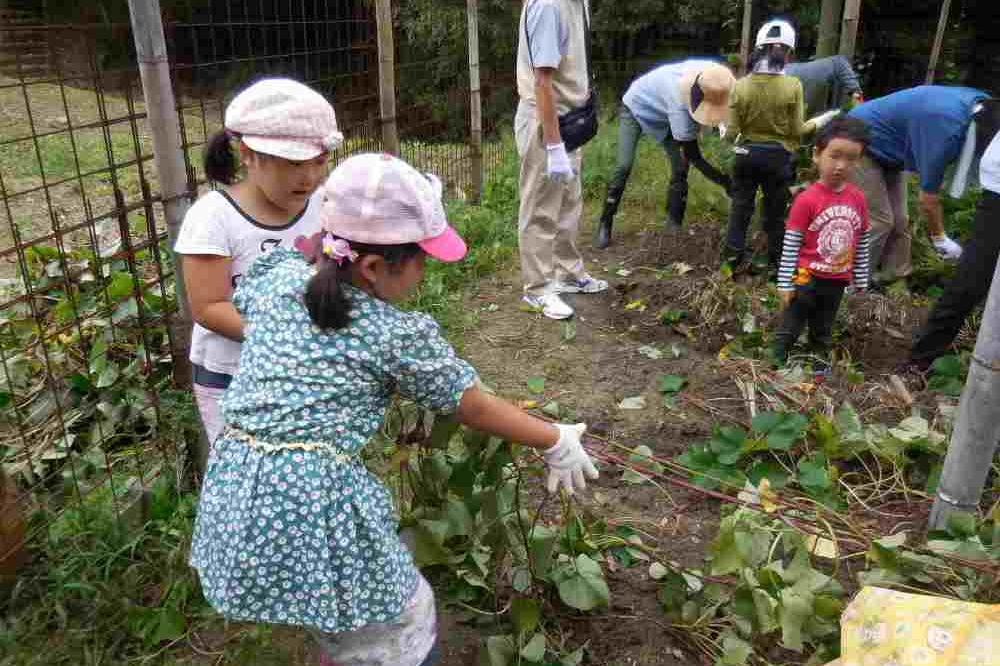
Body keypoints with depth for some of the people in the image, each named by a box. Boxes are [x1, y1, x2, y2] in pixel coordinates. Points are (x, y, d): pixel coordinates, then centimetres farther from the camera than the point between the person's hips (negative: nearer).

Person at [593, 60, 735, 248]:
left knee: (680, 168, -7)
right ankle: (605, 225, -6)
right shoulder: (680, 105, -44)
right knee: (624, 167, -18)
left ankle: (674, 226, 2)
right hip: (636, 106, -6)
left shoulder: (712, 73, -27)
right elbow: (693, 156, -38)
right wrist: (723, 181, -42)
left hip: (662, 112, 6)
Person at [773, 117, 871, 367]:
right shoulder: (807, 200, -18)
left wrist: (861, 281, 10)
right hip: (807, 279, -5)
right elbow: (790, 245, -14)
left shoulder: (858, 199, -2)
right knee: (790, 328, 7)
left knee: (823, 332, 21)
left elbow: (862, 244, 7)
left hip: (837, 281, 5)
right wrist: (785, 283, -13)